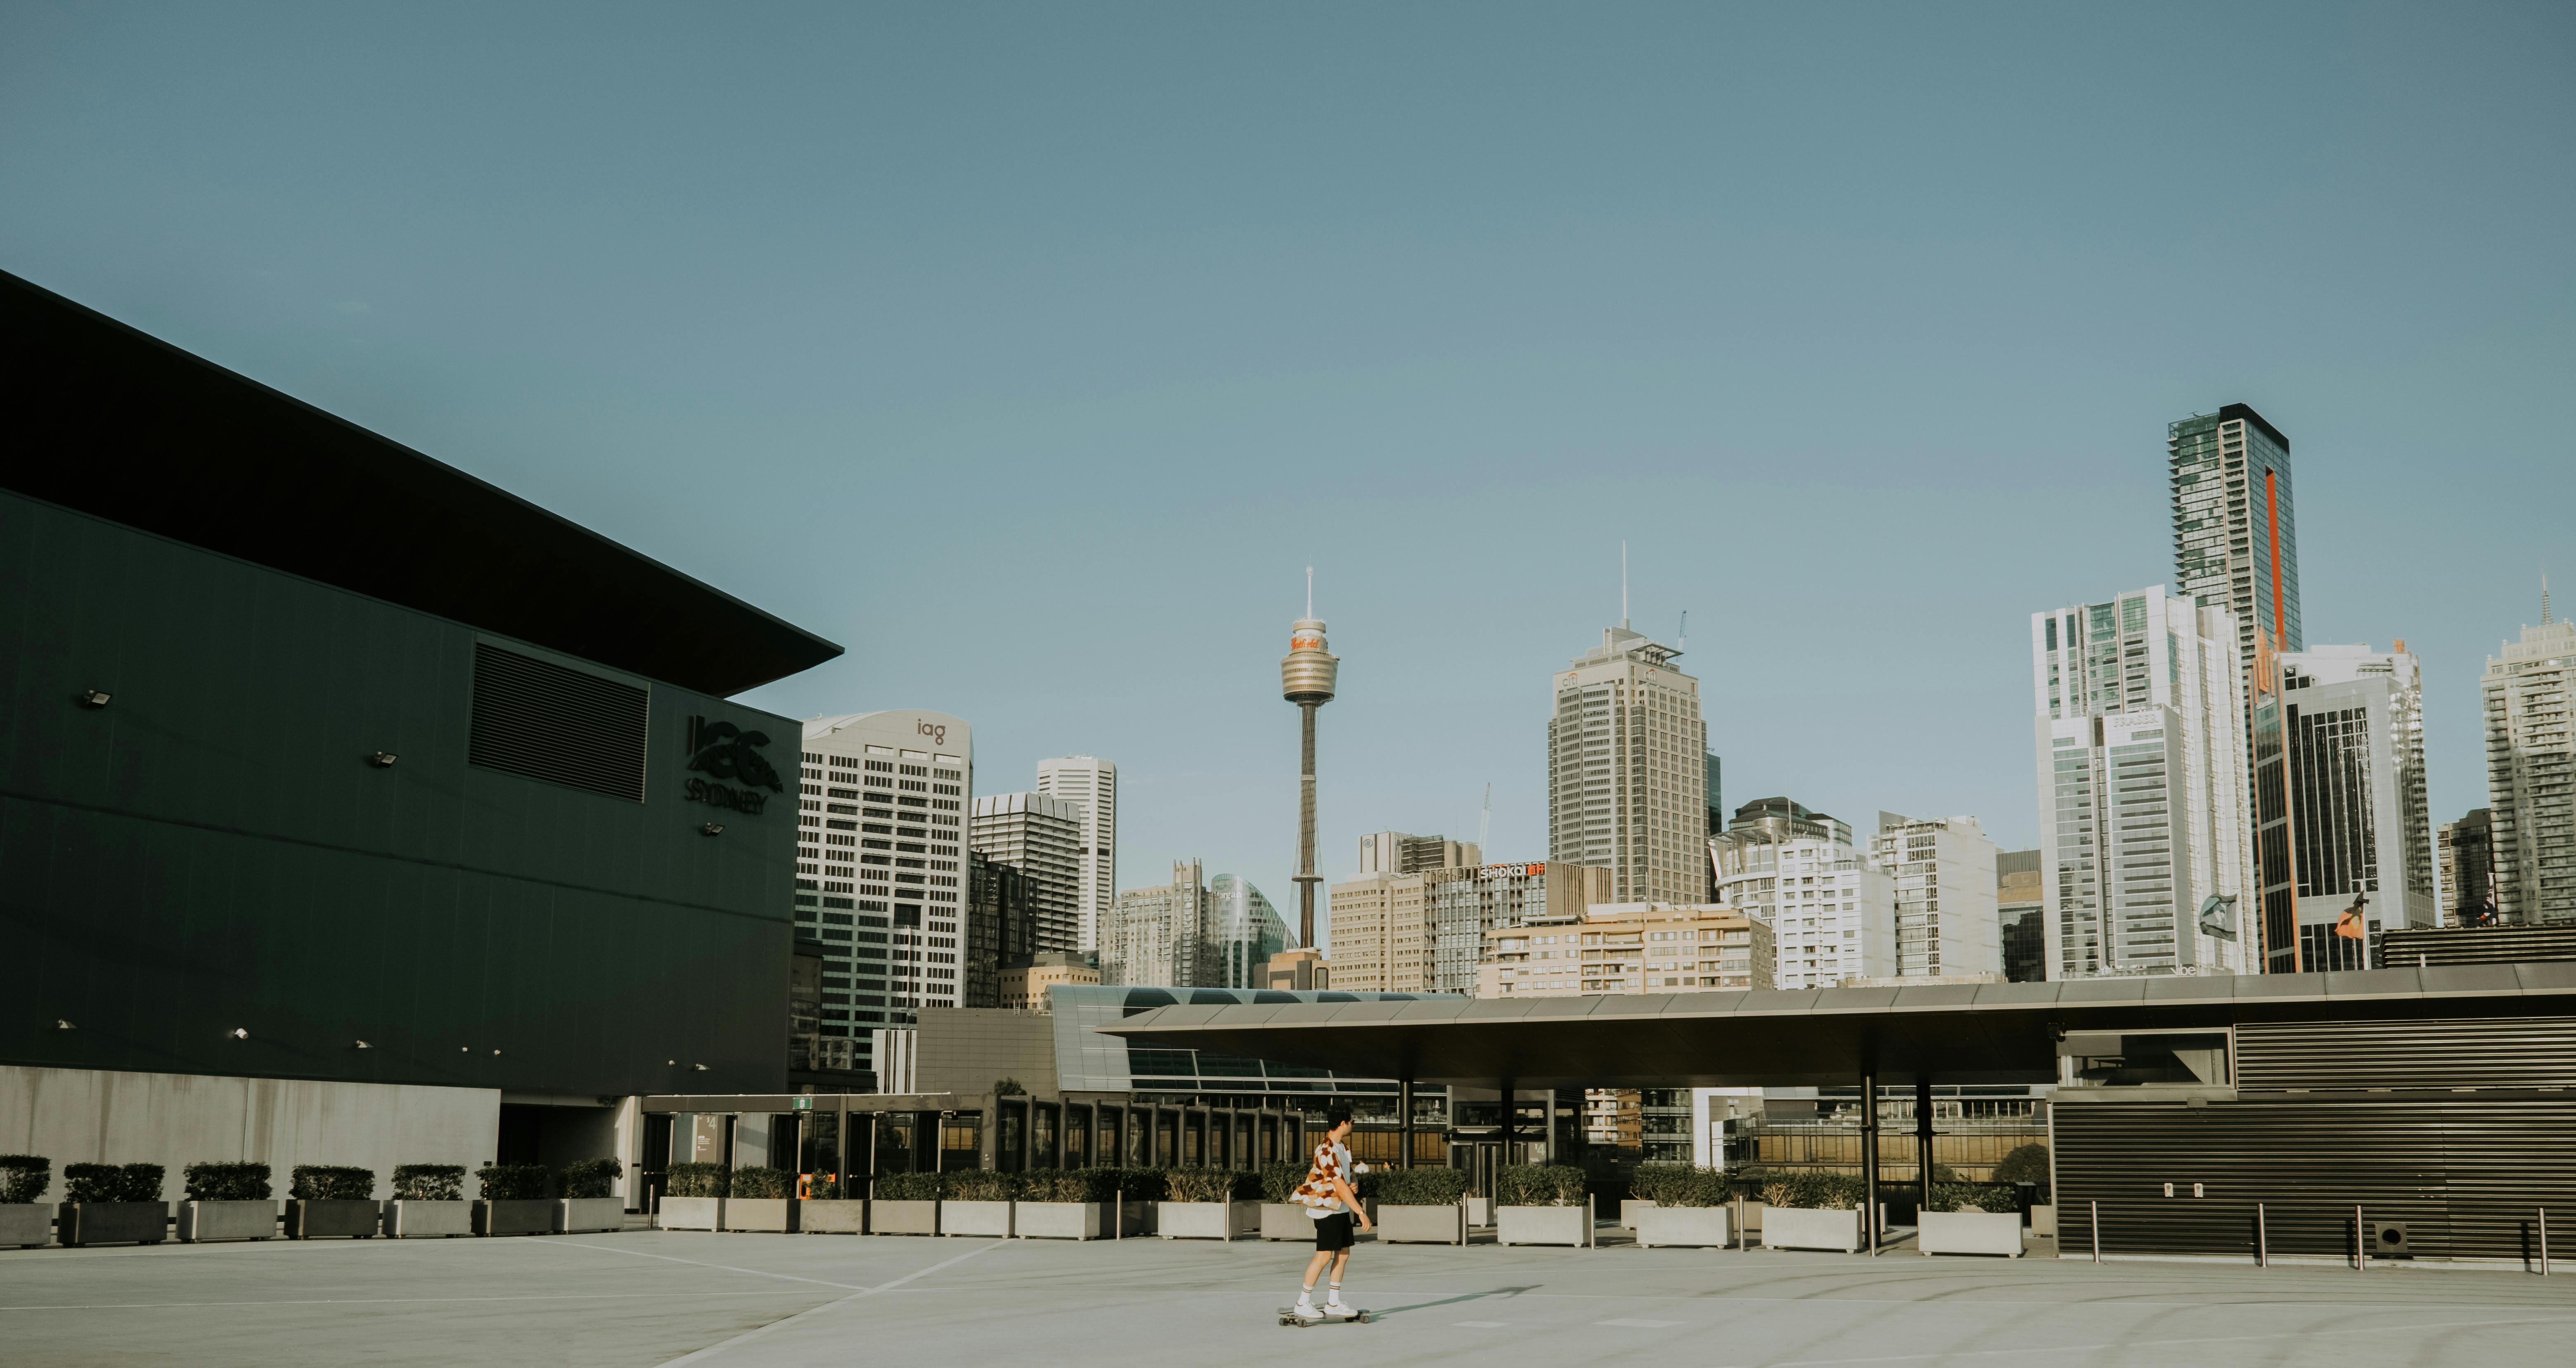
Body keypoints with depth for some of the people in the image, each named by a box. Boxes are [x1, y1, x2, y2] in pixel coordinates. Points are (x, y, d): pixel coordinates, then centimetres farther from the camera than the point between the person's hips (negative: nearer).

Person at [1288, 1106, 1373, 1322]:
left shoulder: (1342, 1146, 9)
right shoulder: (1327, 1152, -22)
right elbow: (1341, 1187, -24)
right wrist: (1360, 1212, -23)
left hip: (1341, 1208, 9)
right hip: (1326, 1207, -9)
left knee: (1343, 1252, 8)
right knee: (1324, 1254, -10)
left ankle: (1333, 1303, 15)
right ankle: (1303, 1303, -1)